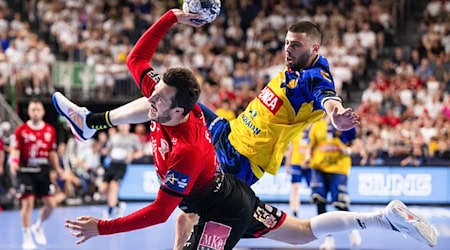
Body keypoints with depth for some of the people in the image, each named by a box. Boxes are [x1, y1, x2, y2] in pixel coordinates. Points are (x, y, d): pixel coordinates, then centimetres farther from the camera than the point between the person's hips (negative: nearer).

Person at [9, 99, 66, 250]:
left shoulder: (50, 131, 8)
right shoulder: (21, 130, -3)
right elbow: (15, 151, -5)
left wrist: (58, 169, 8)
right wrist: (13, 163, -24)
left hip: (43, 171, 4)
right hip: (26, 171, -4)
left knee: (51, 204, 0)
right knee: (27, 203, -9)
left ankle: (38, 227, 28)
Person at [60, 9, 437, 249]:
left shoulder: (186, 152, -35)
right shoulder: (166, 102, -13)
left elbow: (160, 212, -32)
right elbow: (137, 58, -2)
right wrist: (170, 17, -12)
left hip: (222, 211, -9)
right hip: (232, 190, 9)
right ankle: (388, 218, 22)